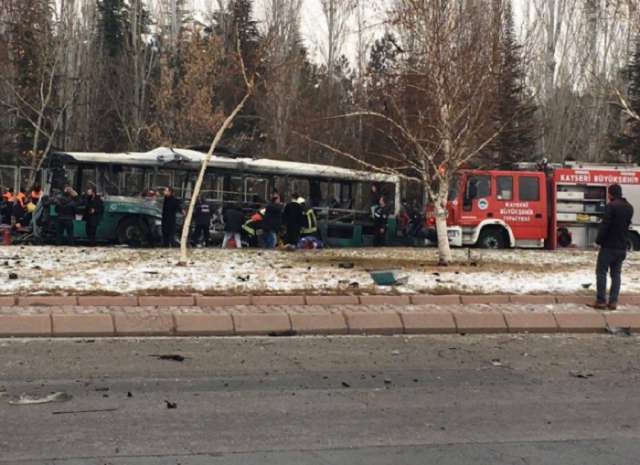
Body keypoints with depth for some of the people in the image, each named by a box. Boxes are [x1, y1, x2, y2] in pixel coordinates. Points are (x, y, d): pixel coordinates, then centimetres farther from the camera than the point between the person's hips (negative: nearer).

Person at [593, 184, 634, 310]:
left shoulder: (611, 206, -15)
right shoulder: (629, 207, 10)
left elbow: (605, 225, -16)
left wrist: (599, 240, -8)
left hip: (609, 245, -7)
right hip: (622, 246, 7)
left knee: (601, 272, 1)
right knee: (616, 273, 10)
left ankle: (601, 301, -2)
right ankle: (613, 301, 7)